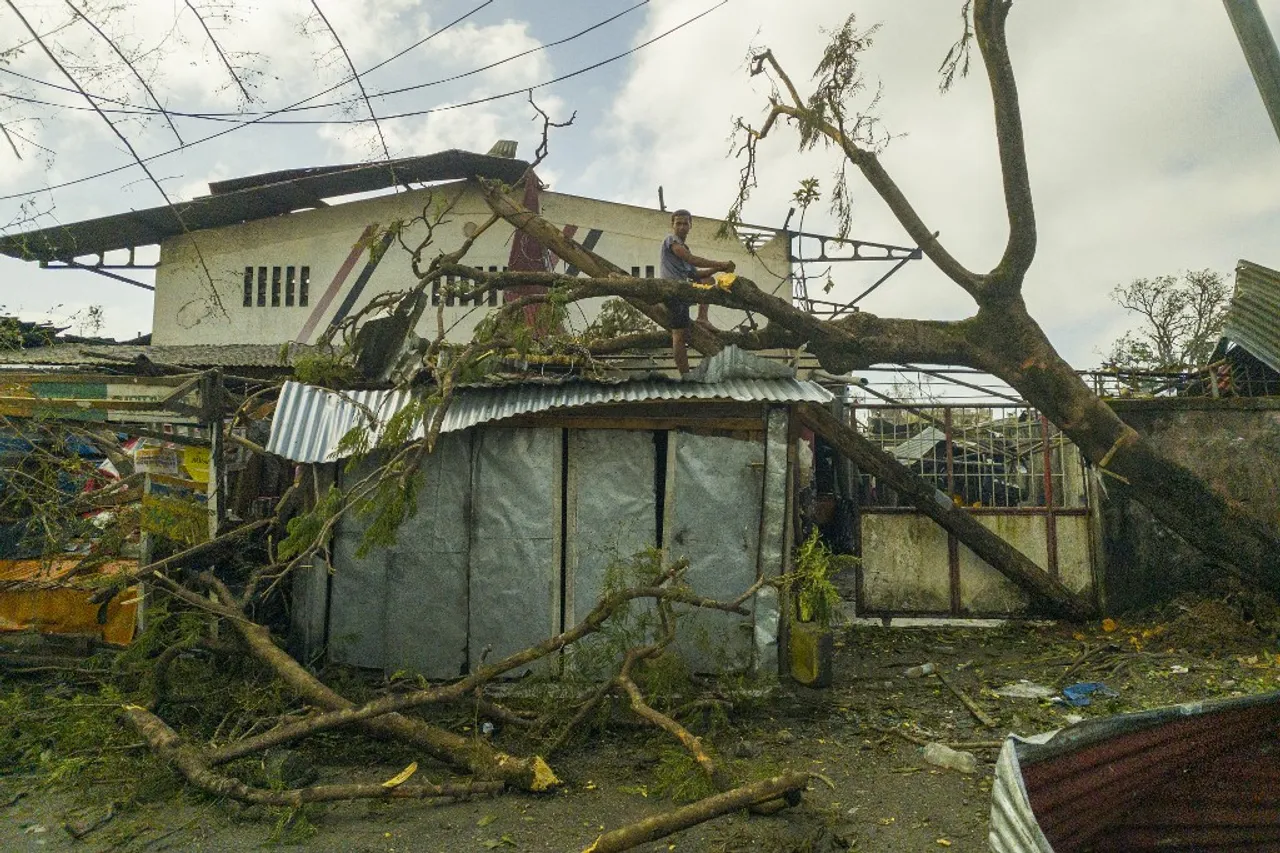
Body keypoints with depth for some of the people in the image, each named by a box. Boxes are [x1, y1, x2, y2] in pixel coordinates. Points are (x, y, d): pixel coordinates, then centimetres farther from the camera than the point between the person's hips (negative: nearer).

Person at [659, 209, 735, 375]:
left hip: (684, 290, 9)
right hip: (673, 289, -9)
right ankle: (685, 375, -13)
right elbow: (692, 260, -13)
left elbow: (694, 274, 20)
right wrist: (721, 264, -11)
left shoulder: (683, 248, 27)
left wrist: (718, 269, 6)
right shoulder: (671, 239, 1)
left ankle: (702, 318, 1)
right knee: (679, 333, -12)